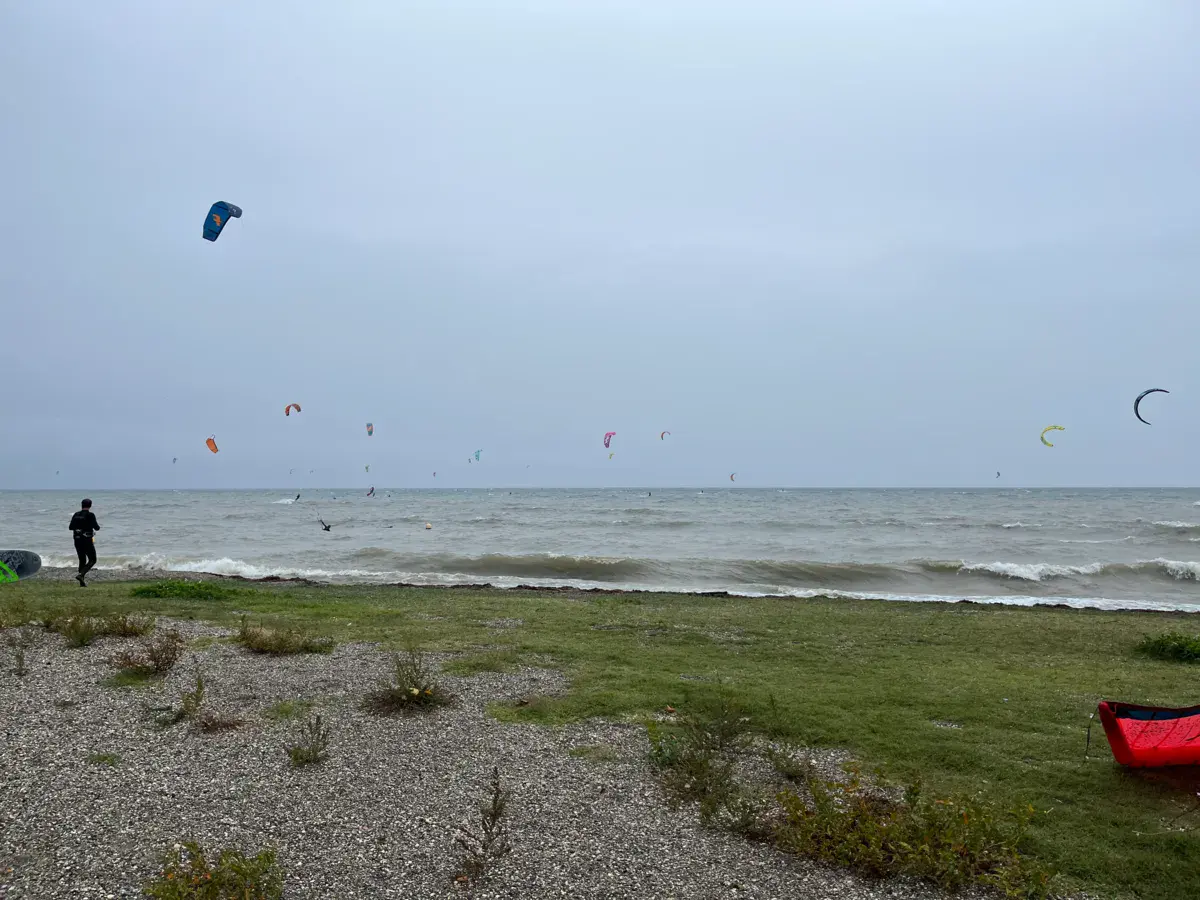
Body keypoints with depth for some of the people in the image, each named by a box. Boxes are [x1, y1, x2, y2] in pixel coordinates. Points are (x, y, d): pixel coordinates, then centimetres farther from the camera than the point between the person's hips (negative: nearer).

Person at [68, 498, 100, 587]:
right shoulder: (90, 515, -10)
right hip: (87, 541, -6)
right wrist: (98, 525, 10)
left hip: (77, 540, 6)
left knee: (82, 560, 15)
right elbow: (96, 528, -12)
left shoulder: (76, 515, 6)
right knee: (92, 560, 4)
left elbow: (70, 527, 7)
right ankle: (80, 575, -16)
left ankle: (82, 582, 13)